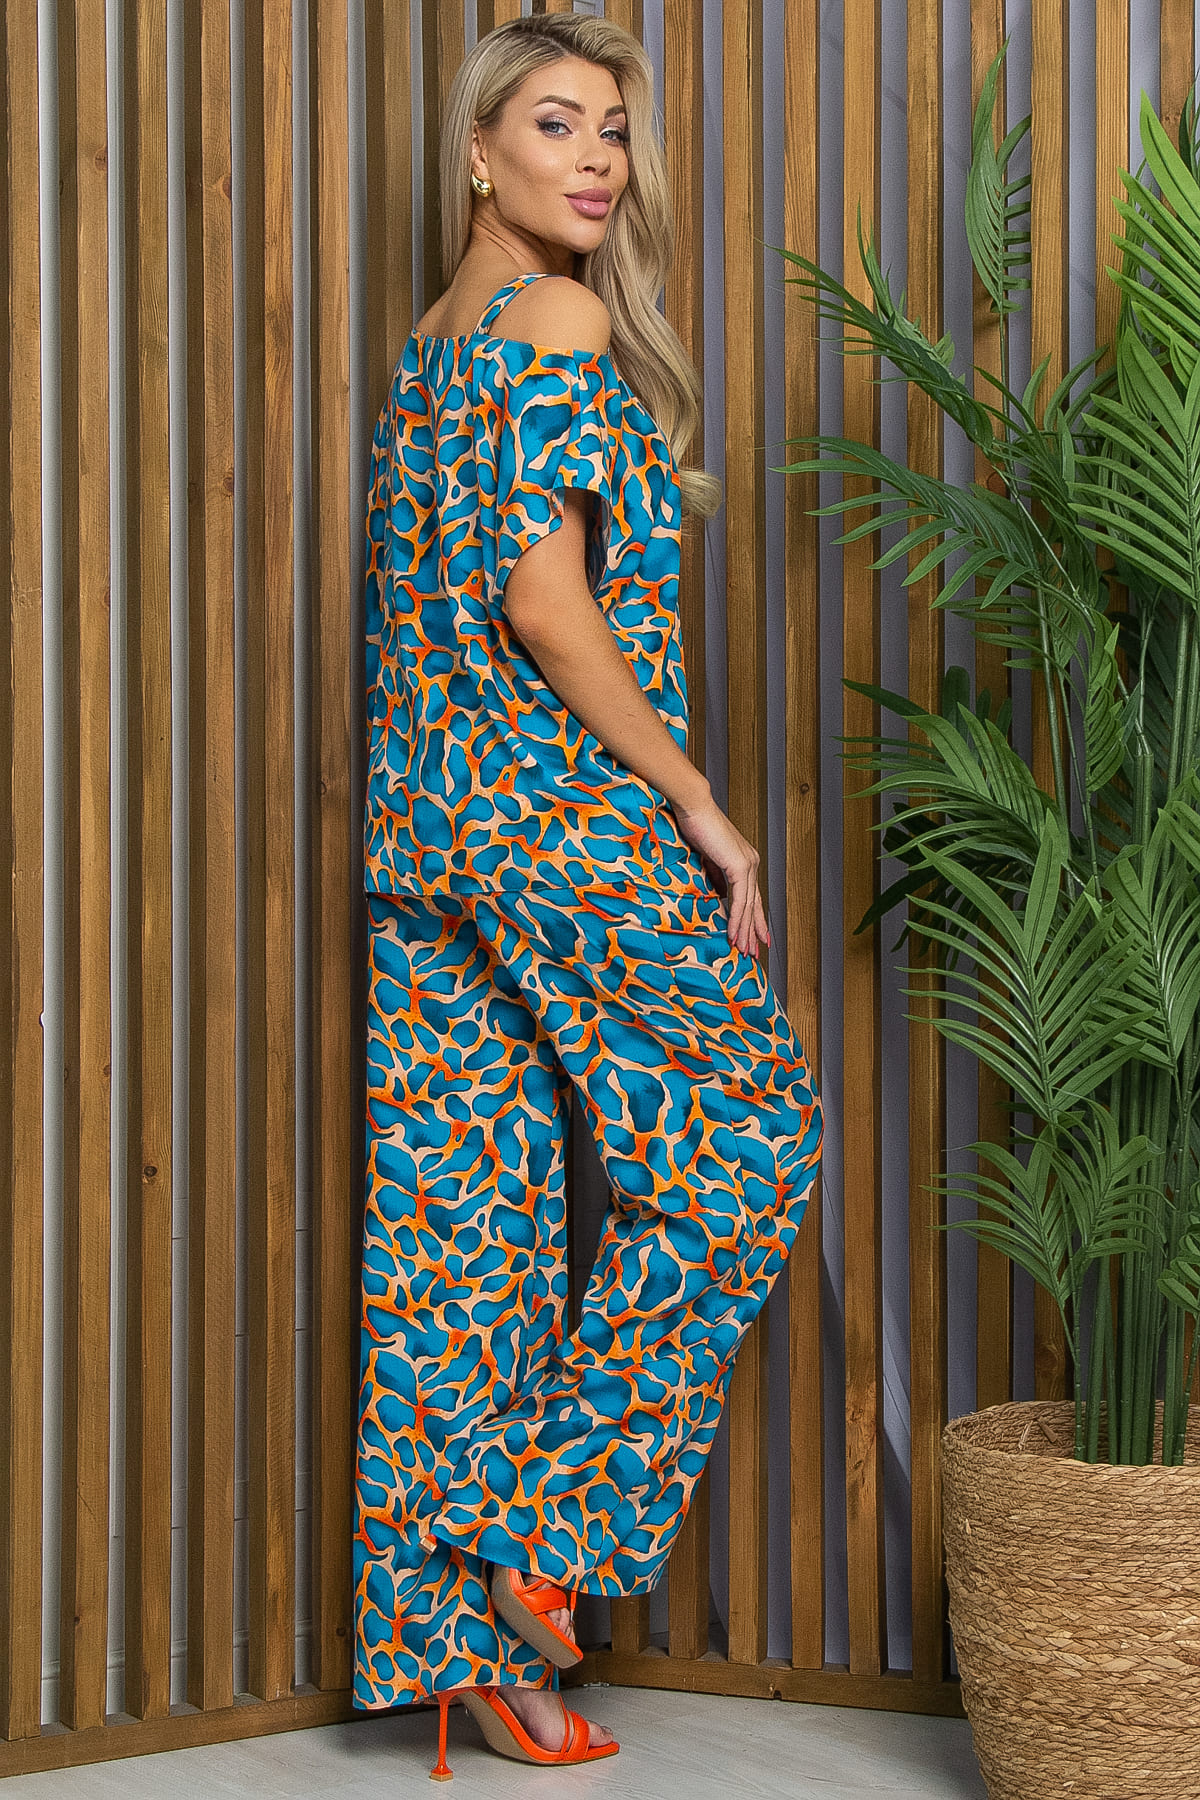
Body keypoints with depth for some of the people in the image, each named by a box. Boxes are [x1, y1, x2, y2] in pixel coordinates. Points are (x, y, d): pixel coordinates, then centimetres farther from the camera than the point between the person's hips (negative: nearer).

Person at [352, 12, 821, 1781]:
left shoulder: (430, 345, 19)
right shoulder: (563, 324, -9)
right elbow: (547, 600, -18)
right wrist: (696, 802, -13)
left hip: (426, 833, 9)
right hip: (565, 813, -9)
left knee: (464, 1201, 7)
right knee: (743, 1125, 4)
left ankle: (465, 1631, 13)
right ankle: (554, 1520, 5)